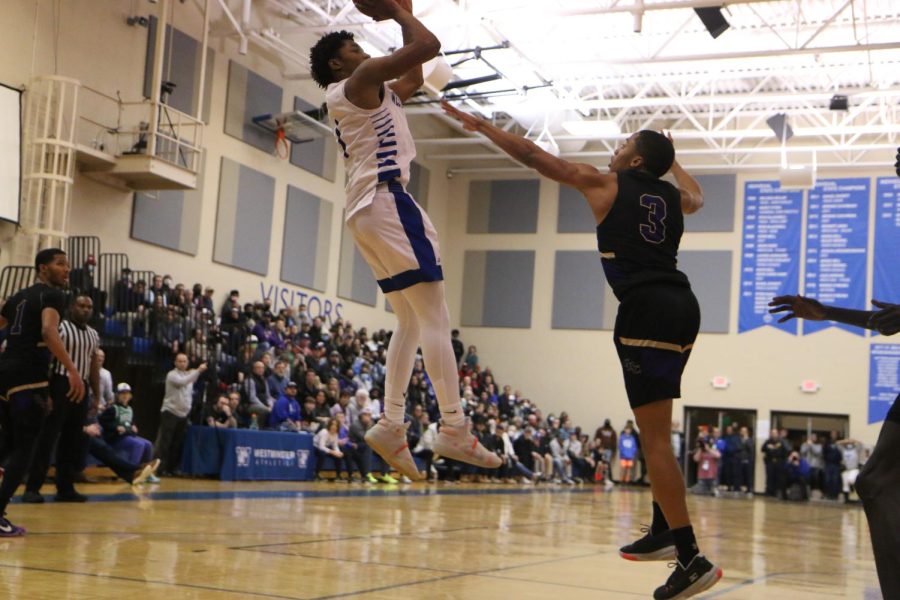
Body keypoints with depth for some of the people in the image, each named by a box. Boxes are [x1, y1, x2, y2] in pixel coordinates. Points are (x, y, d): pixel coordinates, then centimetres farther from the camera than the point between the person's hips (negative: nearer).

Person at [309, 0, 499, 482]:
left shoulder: (372, 93, 26)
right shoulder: (360, 80, -2)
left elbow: (414, 79, 37)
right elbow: (428, 46, -10)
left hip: (365, 209, 10)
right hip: (386, 200, -10)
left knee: (412, 322, 11)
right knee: (434, 317, -13)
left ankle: (391, 424, 5)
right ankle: (455, 429, -18)